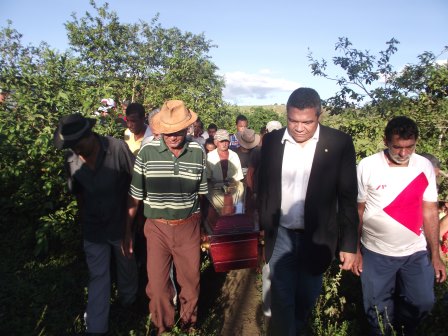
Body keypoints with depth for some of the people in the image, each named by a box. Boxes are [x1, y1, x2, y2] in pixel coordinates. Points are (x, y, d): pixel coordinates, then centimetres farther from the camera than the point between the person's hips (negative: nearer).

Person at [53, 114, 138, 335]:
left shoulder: (117, 148, -22)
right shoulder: (71, 159, -10)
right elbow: (78, 192, 5)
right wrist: (83, 218, 13)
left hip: (122, 223, -1)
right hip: (93, 228, 2)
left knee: (126, 265, 21)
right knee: (97, 276, 10)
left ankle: (128, 299, 50)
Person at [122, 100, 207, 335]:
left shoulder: (198, 152, -6)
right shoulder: (147, 152, -11)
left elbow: (202, 194, 5)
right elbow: (134, 196, -3)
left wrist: (204, 227, 9)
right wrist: (127, 233, 0)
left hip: (188, 228, 1)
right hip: (157, 228, -1)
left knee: (190, 280, 16)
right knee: (157, 283, 11)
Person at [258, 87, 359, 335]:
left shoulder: (339, 143, -10)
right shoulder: (271, 141, -4)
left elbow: (348, 198, -6)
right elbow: (263, 188, 6)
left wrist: (348, 244, -5)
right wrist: (263, 225, 10)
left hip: (317, 238, 0)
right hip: (280, 235, 1)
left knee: (306, 299, 20)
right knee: (281, 302, 7)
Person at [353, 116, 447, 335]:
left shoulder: (425, 167, -6)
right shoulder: (367, 166, -13)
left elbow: (430, 212, -1)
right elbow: (357, 211, -5)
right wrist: (355, 251, -1)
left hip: (416, 252, 2)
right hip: (375, 253, -1)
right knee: (378, 309, 10)